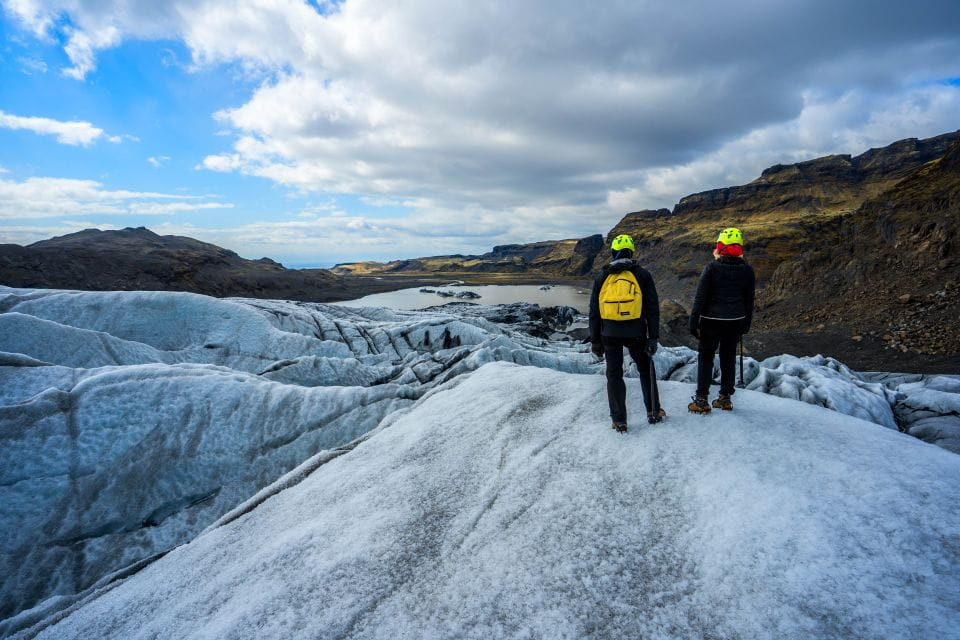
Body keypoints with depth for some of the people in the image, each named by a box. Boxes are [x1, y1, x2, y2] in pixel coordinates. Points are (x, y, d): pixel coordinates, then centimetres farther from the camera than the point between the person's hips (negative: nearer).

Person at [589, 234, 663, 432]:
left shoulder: (602, 276, 3)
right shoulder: (642, 275, 0)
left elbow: (594, 311, 4)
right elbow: (652, 309, -2)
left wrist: (595, 340, 9)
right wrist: (653, 337, 2)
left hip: (609, 333, 0)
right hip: (636, 333, 0)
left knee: (614, 375, 8)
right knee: (645, 370, 19)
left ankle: (619, 421, 12)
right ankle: (653, 412, 26)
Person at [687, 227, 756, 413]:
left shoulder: (712, 267, -12)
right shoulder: (747, 270, 1)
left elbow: (700, 296, -12)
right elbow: (749, 300, 8)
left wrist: (693, 321, -7)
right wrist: (746, 323, 18)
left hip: (711, 321, -4)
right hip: (735, 321, 4)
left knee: (705, 357, 4)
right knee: (729, 357, 15)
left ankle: (701, 400, 4)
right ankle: (725, 398, 23)